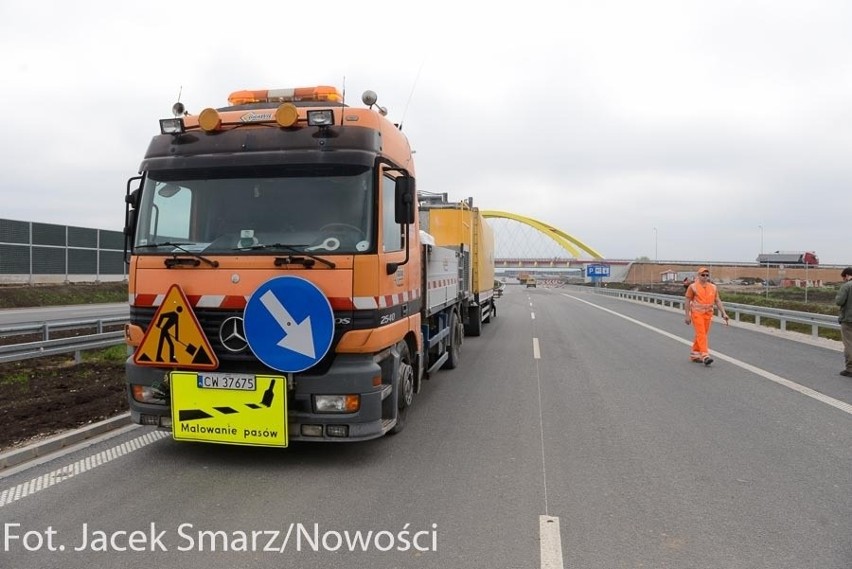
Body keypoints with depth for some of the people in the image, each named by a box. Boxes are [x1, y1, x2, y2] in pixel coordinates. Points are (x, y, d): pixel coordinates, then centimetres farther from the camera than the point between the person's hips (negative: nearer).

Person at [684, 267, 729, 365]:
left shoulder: (713, 287, 8)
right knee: (701, 334, -12)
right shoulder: (693, 287, -3)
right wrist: (687, 315, -6)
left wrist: (723, 313, -1)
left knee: (702, 334, 10)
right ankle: (705, 356, -19)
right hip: (697, 313, -5)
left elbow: (717, 301, 9)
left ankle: (694, 354, 22)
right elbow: (687, 301, -2)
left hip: (708, 314, 5)